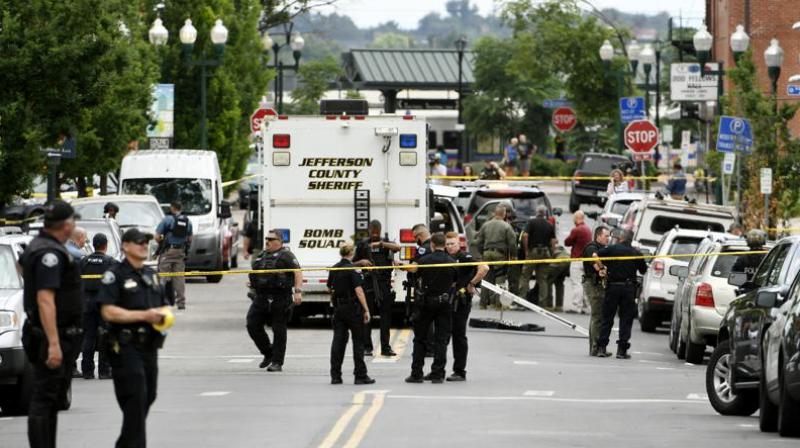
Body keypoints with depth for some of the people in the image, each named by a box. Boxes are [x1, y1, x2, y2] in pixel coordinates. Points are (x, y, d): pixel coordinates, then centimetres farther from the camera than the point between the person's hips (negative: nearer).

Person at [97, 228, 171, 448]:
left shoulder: (151, 275, 19)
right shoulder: (115, 275, -6)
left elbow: (164, 305, 27)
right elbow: (108, 311, -16)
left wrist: (163, 314, 2)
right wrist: (144, 316, -19)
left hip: (150, 347, 8)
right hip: (126, 348, -8)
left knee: (147, 398, 12)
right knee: (135, 399, -14)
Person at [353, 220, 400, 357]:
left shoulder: (386, 242, 7)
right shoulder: (363, 244, 9)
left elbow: (398, 247, -14)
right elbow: (354, 263, 13)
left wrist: (381, 244, -25)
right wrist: (361, 262, -9)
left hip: (384, 284, 0)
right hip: (368, 283, 0)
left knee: (386, 315, -1)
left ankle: (385, 347, 2)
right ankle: (367, 347, 3)